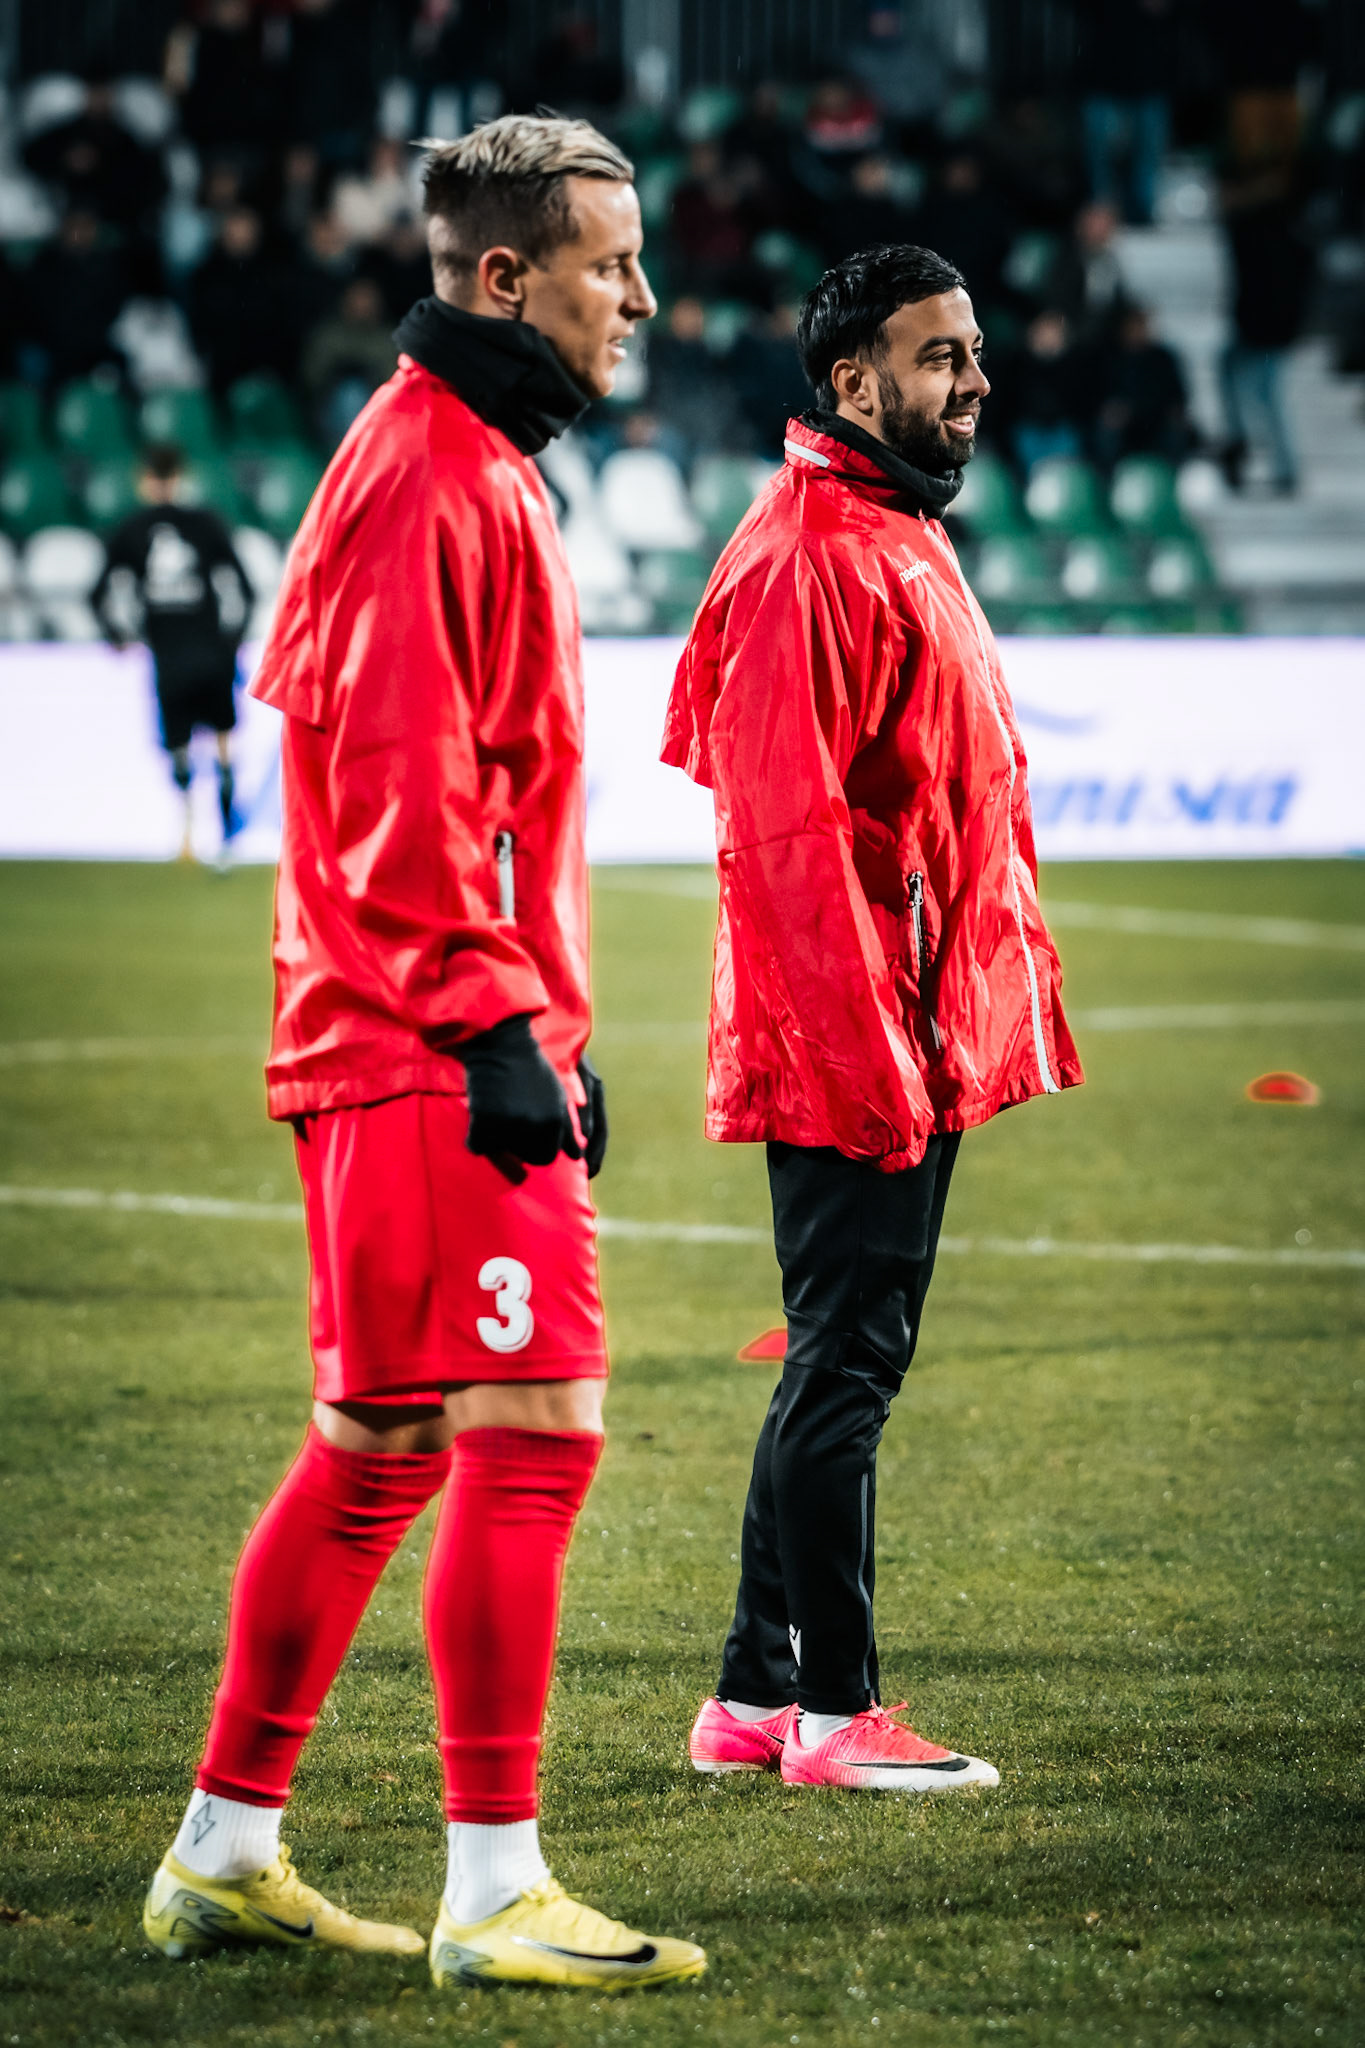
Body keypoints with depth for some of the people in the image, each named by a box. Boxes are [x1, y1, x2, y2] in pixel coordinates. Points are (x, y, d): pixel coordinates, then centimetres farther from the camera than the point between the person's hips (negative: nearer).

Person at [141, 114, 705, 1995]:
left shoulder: (477, 469, 21)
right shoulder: (430, 472, -12)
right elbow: (399, 777, -20)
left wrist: (551, 1021, 23)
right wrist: (496, 1023, -21)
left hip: (406, 1052, 10)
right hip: (430, 1058, -10)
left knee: (379, 1451, 13)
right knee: (534, 1431, -11)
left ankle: (224, 1856, 19)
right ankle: (495, 1893, -10)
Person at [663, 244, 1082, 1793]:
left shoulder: (901, 542, 18)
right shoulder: (810, 555, -15)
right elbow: (787, 824, -21)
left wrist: (1001, 1011, 19)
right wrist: (867, 1047, -24)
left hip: (916, 1042, 10)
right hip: (849, 1043, -10)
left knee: (842, 1363, 13)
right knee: (846, 1361, -6)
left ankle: (759, 1695, 19)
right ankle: (832, 1711, -2)